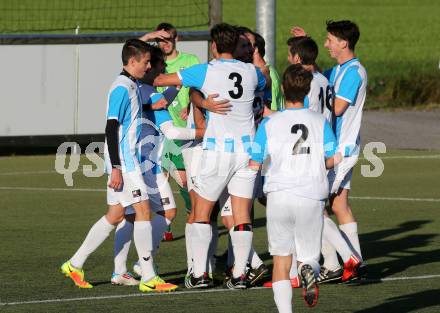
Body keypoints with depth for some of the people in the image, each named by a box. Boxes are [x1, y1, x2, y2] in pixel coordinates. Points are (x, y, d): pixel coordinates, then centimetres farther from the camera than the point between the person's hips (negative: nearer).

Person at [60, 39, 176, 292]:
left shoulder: (131, 86, 15)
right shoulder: (122, 88, -15)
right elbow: (111, 128, -19)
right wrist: (116, 168, -21)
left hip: (129, 160, 10)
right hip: (123, 161, -10)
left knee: (115, 215, 12)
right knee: (144, 211, -10)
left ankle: (75, 264, 18)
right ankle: (148, 278, -9)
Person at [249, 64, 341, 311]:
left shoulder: (269, 124, 0)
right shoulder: (320, 122, 3)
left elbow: (254, 165, 0)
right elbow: (333, 159, -2)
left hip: (279, 195, 0)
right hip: (312, 197, 1)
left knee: (281, 259, 9)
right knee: (310, 256, 12)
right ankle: (310, 271, -24)